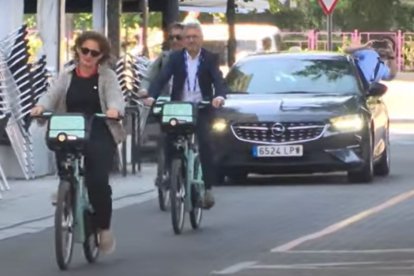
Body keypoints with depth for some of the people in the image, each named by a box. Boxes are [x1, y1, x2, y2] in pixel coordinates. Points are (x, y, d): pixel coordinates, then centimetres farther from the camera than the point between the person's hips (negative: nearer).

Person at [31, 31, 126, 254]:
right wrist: (40, 106, -24)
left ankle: (104, 227, 1)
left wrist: (114, 109, -35)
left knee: (98, 180, -17)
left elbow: (115, 95, -11)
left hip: (100, 136, -3)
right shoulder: (67, 76, 12)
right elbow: (52, 95, -1)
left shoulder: (107, 76, 6)